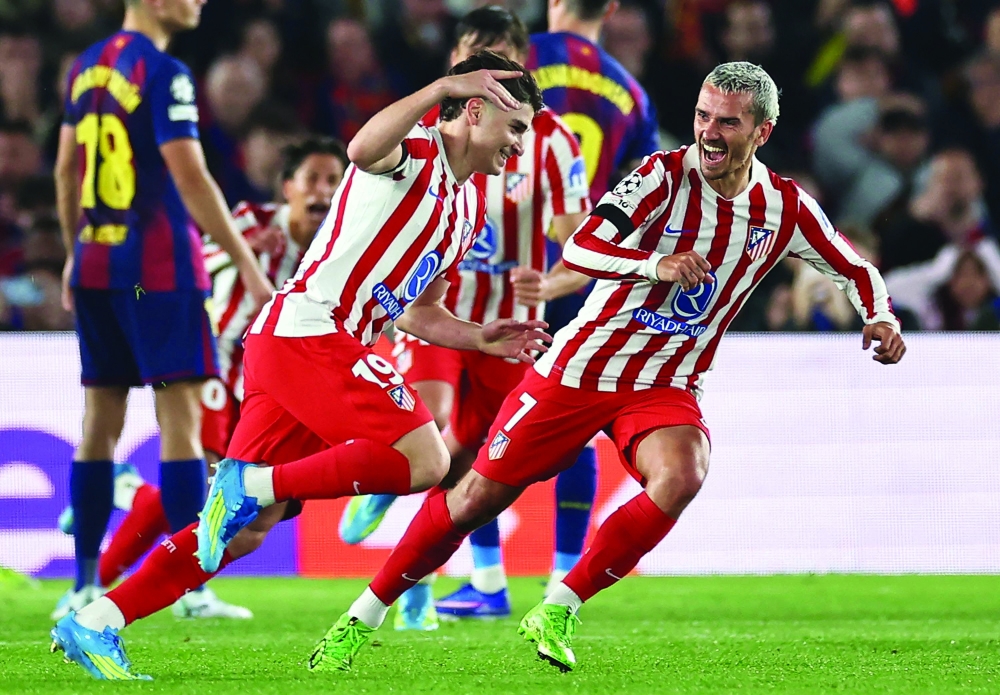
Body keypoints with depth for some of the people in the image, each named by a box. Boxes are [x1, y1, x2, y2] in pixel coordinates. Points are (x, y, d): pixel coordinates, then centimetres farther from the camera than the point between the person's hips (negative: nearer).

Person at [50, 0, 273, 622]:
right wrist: (246, 264, -15)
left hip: (96, 265, 8)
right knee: (181, 415, -6)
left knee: (101, 419, 10)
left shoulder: (86, 68, 12)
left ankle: (85, 585, 11)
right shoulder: (164, 74, -12)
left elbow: (66, 171, 18)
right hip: (158, 267, -8)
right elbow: (190, 179, -17)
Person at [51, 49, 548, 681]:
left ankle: (93, 626, 4)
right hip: (308, 329, -10)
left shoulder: (471, 210, 23)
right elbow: (364, 149, -30)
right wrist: (443, 88, -36)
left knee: (247, 530, 4)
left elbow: (414, 312, 30)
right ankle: (252, 484, -16)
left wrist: (482, 339, 17)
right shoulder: (413, 153, -4)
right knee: (425, 460, -21)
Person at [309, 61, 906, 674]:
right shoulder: (666, 175, -14)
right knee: (477, 497, -2)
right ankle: (362, 620, 17)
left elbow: (856, 270, 13)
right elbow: (580, 249, -27)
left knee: (683, 474, -31)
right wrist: (656, 264, -44)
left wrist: (881, 318, -7)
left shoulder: (785, 208, -4)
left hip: (667, 387, 2)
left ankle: (557, 614, -17)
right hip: (581, 367, -2)